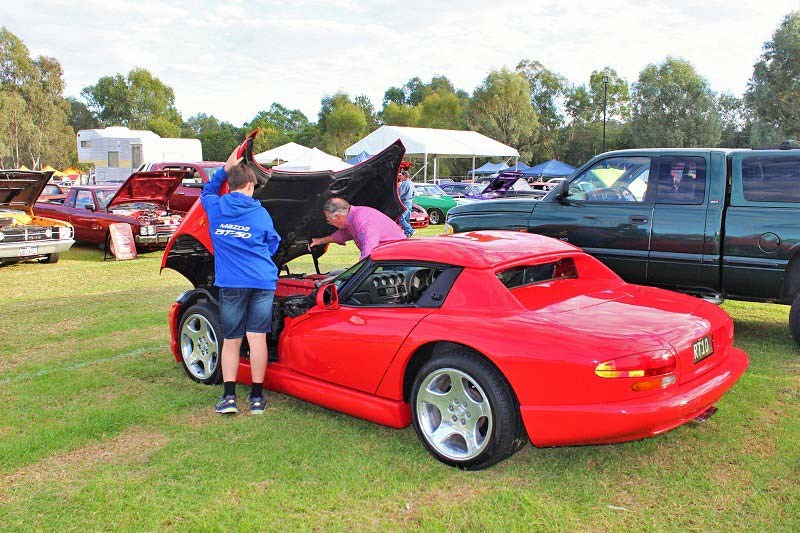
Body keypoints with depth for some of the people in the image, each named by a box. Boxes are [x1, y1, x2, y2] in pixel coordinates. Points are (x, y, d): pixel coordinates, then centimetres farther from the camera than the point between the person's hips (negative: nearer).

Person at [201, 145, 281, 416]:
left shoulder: (214, 208, 4)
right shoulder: (260, 213, 2)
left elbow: (207, 191, 30)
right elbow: (272, 245, 16)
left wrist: (226, 168, 27)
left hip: (230, 283, 1)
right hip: (262, 281, 0)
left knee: (230, 339, 10)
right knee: (257, 336, 3)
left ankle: (229, 397, 5)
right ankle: (257, 397, 6)